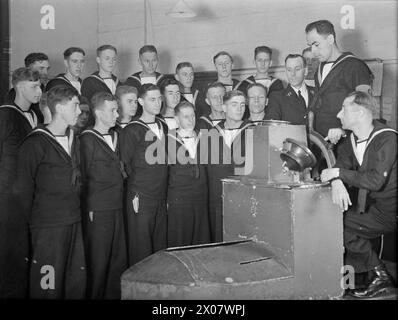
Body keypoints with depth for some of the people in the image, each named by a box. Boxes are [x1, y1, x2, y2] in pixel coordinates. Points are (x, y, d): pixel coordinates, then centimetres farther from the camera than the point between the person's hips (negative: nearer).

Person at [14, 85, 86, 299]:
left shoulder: (73, 140, 11)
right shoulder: (35, 143, -10)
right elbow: (23, 189, -6)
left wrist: (75, 212, 11)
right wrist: (35, 219, 1)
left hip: (74, 222, 6)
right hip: (48, 226, -6)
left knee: (77, 281, 10)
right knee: (49, 285, 1)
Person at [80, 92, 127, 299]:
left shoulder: (115, 136, 15)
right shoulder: (87, 139, -6)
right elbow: (84, 177, -6)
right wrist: (89, 208, -7)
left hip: (117, 208, 7)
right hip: (98, 211, -6)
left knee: (119, 259, 10)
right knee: (98, 263, 1)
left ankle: (114, 295, 22)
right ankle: (95, 295, 16)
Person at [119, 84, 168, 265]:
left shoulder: (163, 126, 12)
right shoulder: (132, 130, -6)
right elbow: (126, 164, -3)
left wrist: (164, 190, 15)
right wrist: (135, 193, -3)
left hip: (161, 196, 6)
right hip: (141, 197, -5)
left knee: (161, 246, 10)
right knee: (141, 250, -1)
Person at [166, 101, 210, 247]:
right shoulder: (170, 140, -3)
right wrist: (165, 201, -2)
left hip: (201, 198, 4)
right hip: (178, 199, -3)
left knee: (202, 241, 6)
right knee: (178, 242, 2)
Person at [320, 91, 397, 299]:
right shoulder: (351, 140, 8)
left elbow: (375, 180, -28)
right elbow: (339, 168, -2)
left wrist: (339, 172, -22)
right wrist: (337, 182, -25)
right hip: (368, 205, 8)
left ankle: (379, 275, -2)